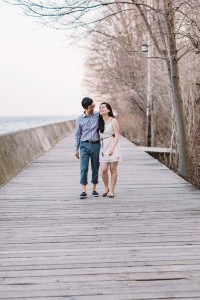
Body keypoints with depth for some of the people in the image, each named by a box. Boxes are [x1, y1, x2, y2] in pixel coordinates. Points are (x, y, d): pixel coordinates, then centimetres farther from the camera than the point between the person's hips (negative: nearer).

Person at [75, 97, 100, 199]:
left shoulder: (98, 116, 2)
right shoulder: (80, 119, 2)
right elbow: (77, 135, 8)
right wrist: (76, 149, 7)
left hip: (96, 145, 1)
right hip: (84, 145, -1)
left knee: (95, 168, 6)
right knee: (84, 168, -8)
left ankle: (94, 189, 18)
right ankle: (84, 191, -6)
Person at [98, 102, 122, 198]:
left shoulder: (113, 121, -6)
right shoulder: (100, 122, 10)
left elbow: (117, 136, -10)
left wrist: (112, 148, -20)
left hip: (113, 146, -4)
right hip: (103, 147, 4)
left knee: (113, 169, 0)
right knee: (103, 170, -5)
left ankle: (111, 191, 9)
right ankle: (106, 188, 15)